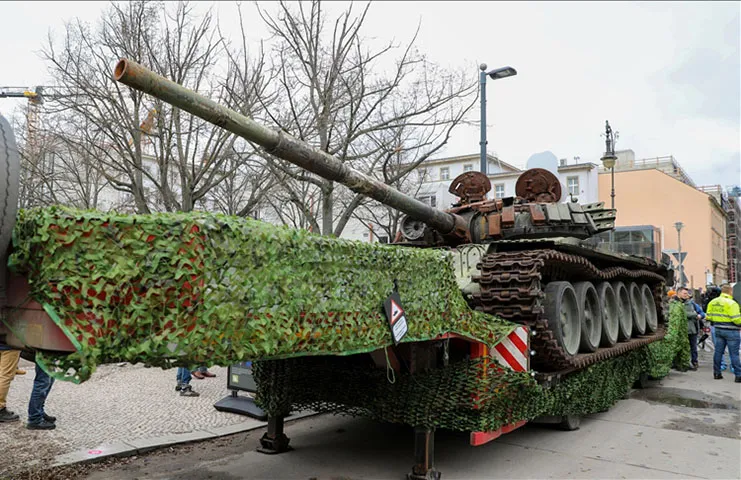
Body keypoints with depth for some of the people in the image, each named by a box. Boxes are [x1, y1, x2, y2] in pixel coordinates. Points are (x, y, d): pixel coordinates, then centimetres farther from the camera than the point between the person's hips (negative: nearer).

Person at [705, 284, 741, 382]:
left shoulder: (712, 302, 6)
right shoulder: (731, 303, -16)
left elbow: (709, 317, 9)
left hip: (718, 330, 6)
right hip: (731, 331, -6)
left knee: (718, 352, 11)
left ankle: (716, 373, 16)